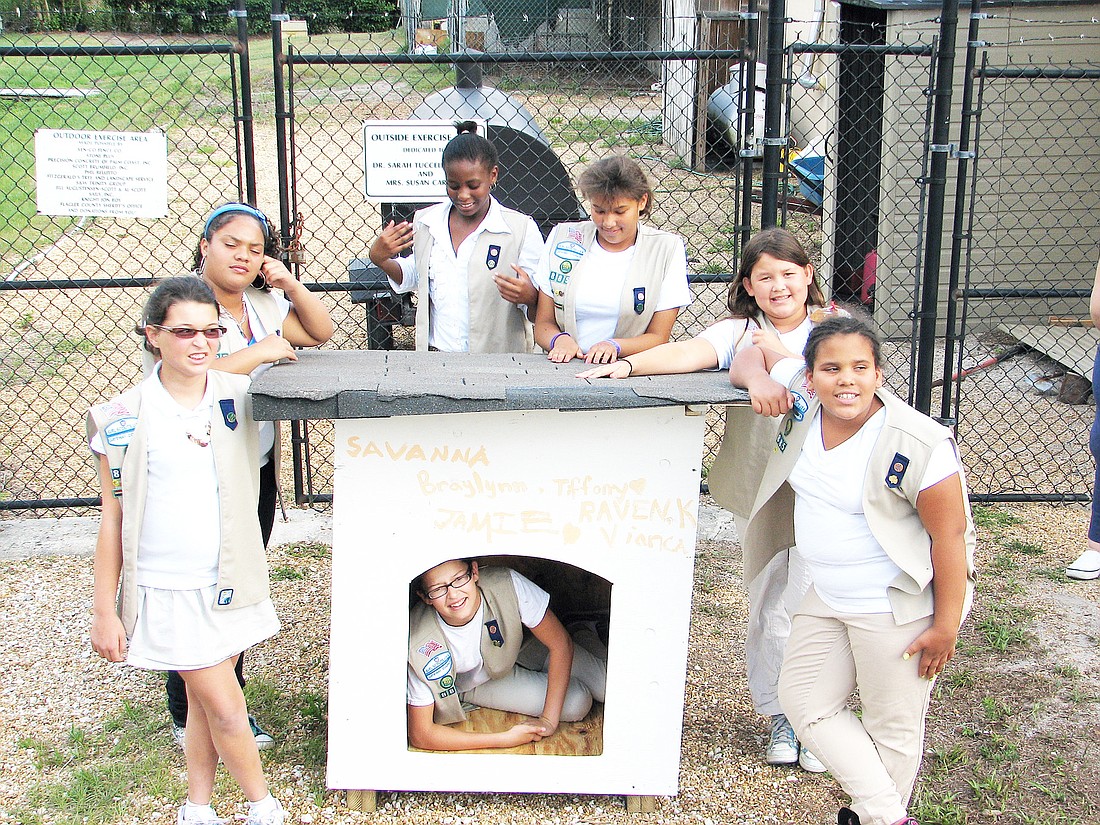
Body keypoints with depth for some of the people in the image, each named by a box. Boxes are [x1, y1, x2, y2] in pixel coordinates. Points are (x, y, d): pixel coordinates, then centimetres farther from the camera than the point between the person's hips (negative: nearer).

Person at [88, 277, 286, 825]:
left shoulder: (239, 395, 0)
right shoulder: (123, 419, -8)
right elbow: (113, 519, -4)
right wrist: (104, 610, -3)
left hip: (230, 585, 3)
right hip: (167, 591, -3)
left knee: (208, 705, 16)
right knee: (227, 709, 2)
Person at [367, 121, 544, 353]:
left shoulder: (521, 229, -3)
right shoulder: (425, 222, 9)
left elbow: (540, 313, -2)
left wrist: (529, 297, -24)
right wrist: (380, 260, 9)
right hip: (435, 359, 3)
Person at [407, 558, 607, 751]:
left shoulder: (507, 586, -36)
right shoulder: (419, 645, -36)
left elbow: (560, 643, -23)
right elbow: (421, 735, -29)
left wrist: (549, 719, -28)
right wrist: (504, 739, -31)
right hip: (469, 685, -2)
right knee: (576, 702, -19)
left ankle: (585, 638, 21)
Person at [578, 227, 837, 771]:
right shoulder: (738, 331, 2)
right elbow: (690, 353, -17)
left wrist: (777, 354, -14)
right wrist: (628, 365, -33)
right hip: (756, 490, 1)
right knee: (768, 608, 10)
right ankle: (779, 717, 26)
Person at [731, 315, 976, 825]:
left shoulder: (917, 447, -25)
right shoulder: (801, 398, -7)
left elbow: (950, 536, -19)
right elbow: (754, 355, 10)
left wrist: (945, 626, -16)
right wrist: (758, 379, -15)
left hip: (899, 608, -7)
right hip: (827, 599, 8)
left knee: (892, 727, 8)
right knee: (803, 701, 13)